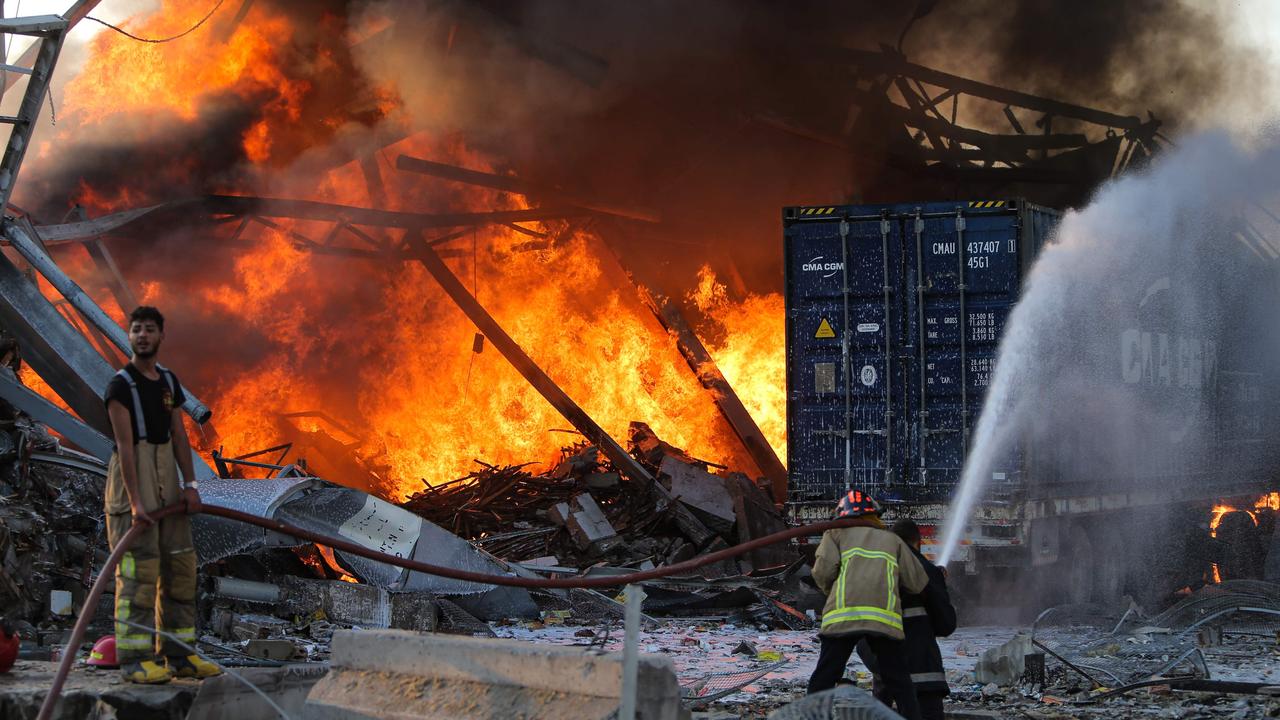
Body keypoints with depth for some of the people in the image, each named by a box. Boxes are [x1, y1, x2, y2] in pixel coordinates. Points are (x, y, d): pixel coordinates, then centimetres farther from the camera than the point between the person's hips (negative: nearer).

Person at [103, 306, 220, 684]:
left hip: (167, 478, 7)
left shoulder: (169, 382, 13)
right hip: (132, 477, -7)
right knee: (139, 567, -10)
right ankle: (135, 659, -8)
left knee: (178, 564, 6)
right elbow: (124, 444, -15)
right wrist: (135, 501, -21)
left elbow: (180, 436, 11)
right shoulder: (120, 385, -8)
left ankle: (177, 654, 12)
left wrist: (191, 484, 0)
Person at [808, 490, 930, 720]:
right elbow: (918, 583, 19)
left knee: (822, 681, 3)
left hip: (843, 615, -1)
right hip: (885, 617, 1)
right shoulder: (893, 540, 26)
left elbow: (823, 570, 3)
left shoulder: (836, 534, 21)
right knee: (900, 684, 11)